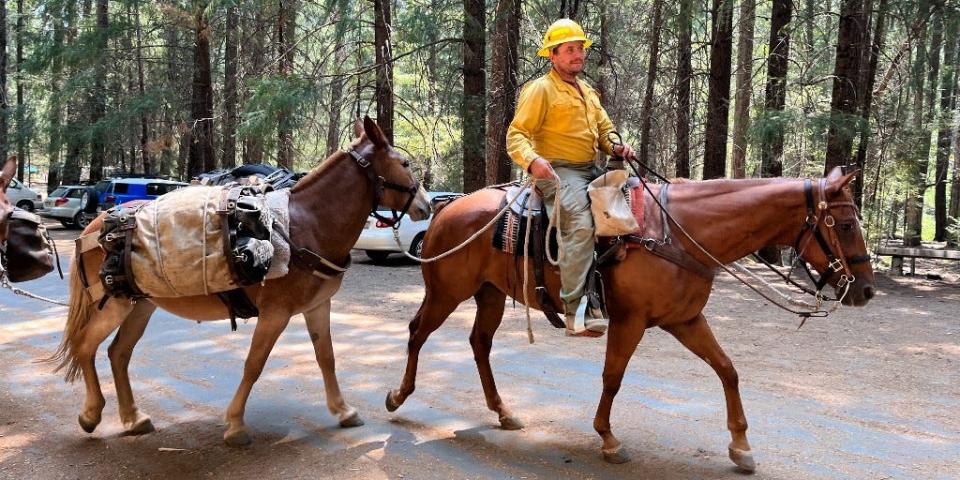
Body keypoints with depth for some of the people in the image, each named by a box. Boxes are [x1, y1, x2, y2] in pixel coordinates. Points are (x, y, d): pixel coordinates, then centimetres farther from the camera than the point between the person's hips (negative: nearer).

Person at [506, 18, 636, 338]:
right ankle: (575, 313, -35)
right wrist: (531, 160, -31)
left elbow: (605, 130, 25)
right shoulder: (540, 89, -3)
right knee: (580, 224, -30)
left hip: (590, 171, 9)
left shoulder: (587, 91, 22)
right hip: (557, 172, -9)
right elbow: (516, 135, -10)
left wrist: (617, 147, 1)